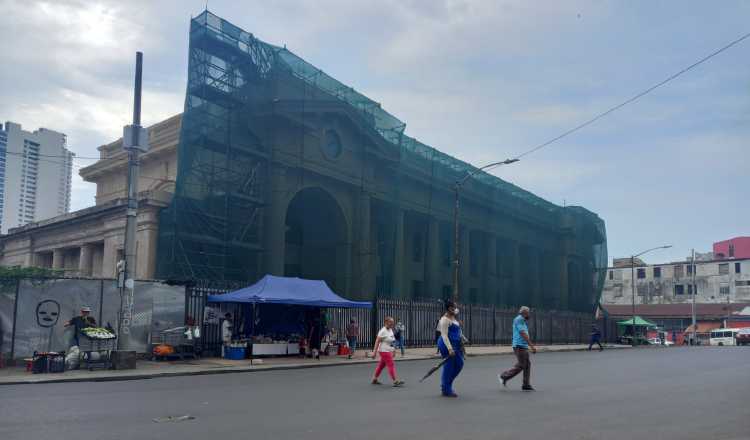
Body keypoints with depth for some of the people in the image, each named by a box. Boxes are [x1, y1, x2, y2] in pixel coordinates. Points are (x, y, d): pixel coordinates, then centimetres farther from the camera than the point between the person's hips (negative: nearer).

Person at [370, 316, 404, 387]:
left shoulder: (390, 330, 10)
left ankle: (374, 379, 25)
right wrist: (374, 352, -22)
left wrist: (393, 350, 19)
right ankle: (395, 381, -9)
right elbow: (377, 341, -18)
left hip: (389, 351, 9)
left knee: (381, 365, 15)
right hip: (384, 351, -9)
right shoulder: (383, 331, -17)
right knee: (391, 365, -10)